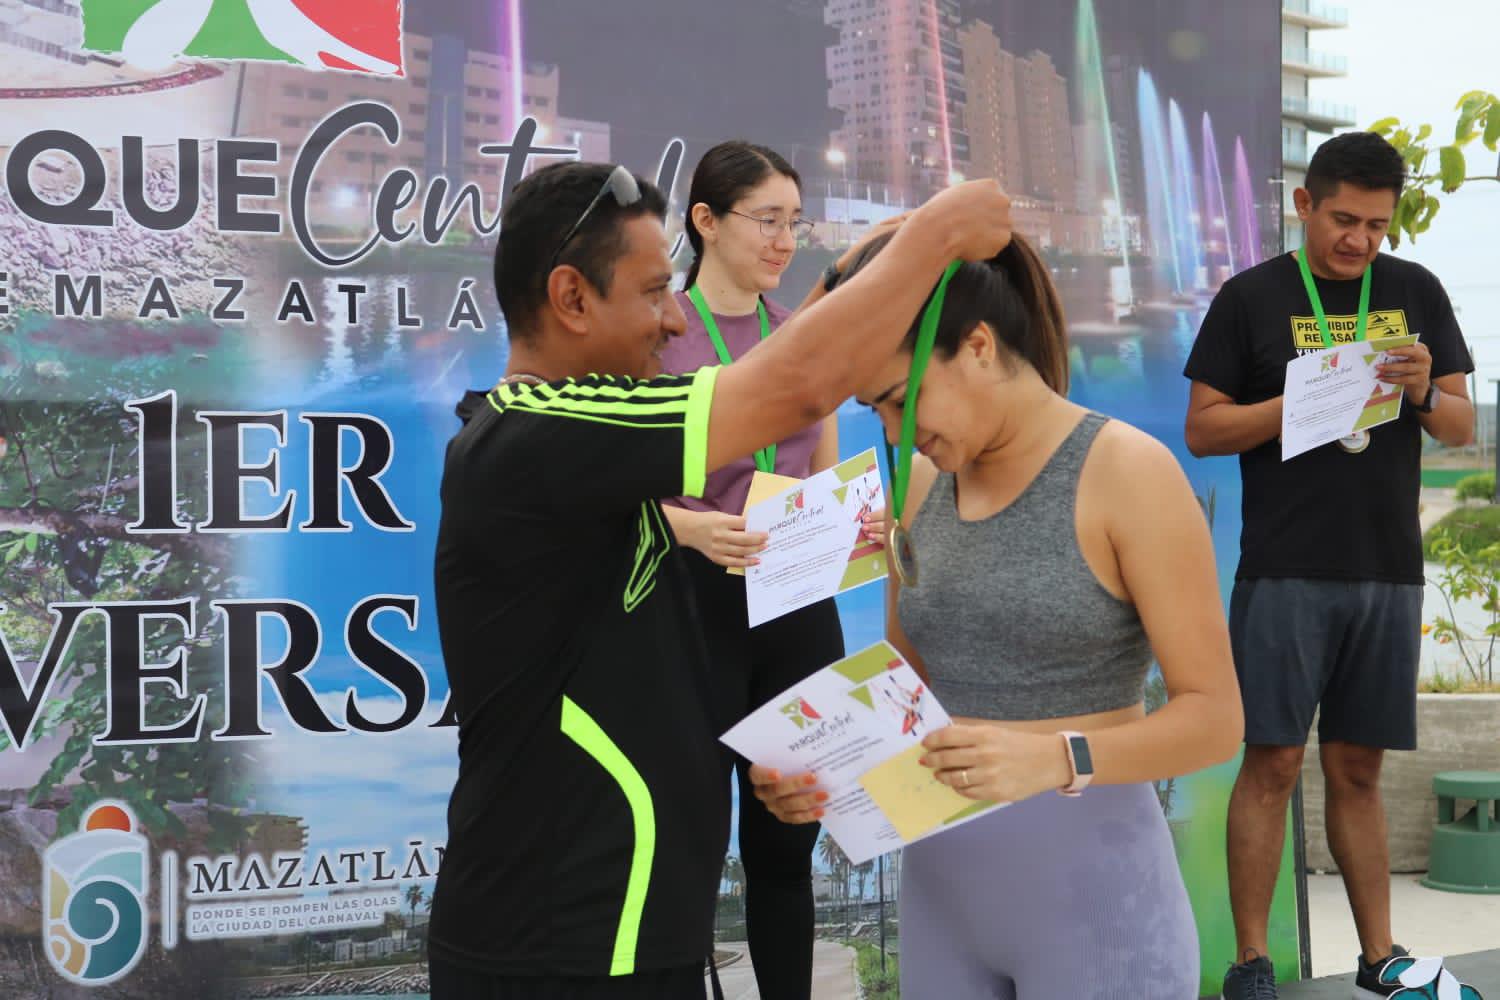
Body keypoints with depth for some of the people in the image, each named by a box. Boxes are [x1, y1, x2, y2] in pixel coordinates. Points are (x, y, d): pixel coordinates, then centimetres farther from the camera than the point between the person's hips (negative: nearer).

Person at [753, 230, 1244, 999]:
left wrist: (1058, 758, -28)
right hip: (941, 884, 5)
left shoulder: (1128, 472, -12)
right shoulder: (915, 489, 5)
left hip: (1091, 882, -5)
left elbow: (1214, 716, -13)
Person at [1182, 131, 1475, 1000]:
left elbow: (1464, 427, 11)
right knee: (1273, 763, -2)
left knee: (1358, 767, 11)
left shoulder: (1416, 292, 10)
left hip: (1389, 570, 3)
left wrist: (1425, 393, -11)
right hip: (1285, 571, -3)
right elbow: (1203, 430, -2)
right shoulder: (1252, 298, 0)